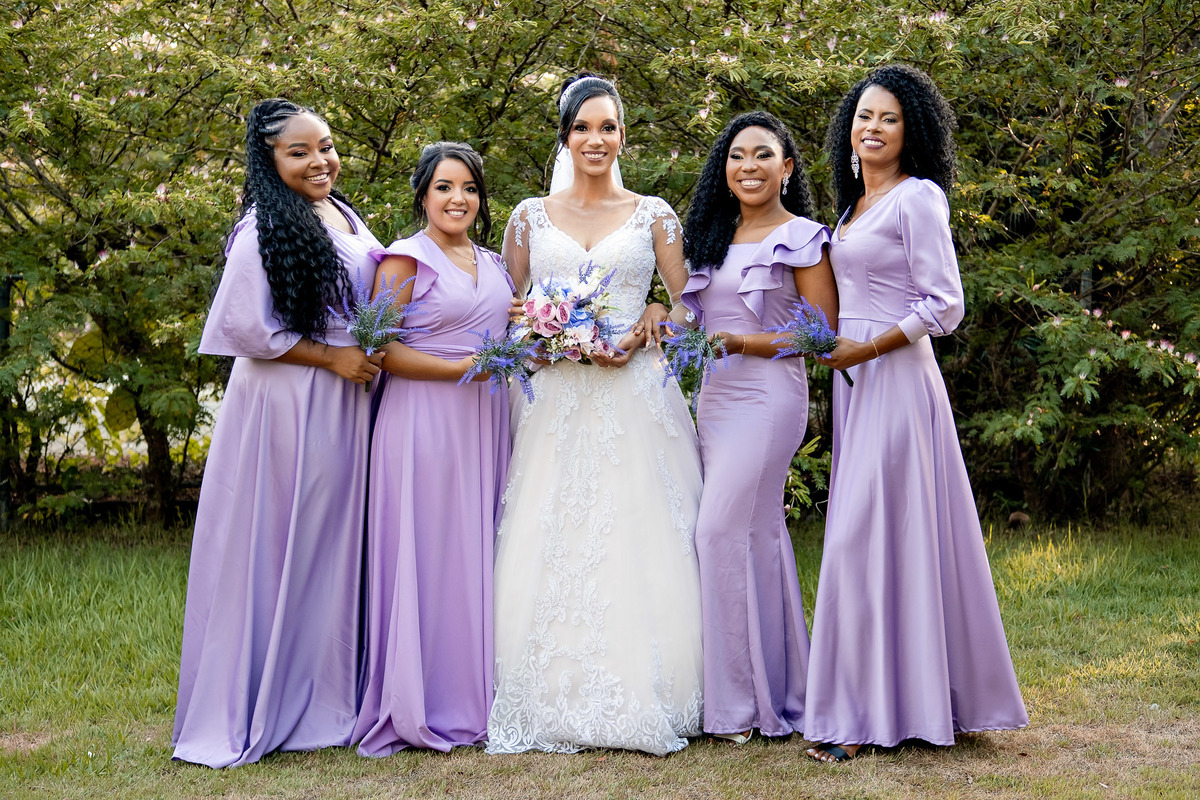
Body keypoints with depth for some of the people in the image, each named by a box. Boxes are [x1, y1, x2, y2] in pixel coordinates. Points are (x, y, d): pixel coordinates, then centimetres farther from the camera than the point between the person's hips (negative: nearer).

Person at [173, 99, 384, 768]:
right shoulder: (266, 230, -12)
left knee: (337, 545, 11)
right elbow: (245, 329, -17)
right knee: (281, 549, -2)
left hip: (347, 407, 8)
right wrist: (331, 358, -12)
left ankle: (330, 698, 21)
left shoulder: (348, 218, 13)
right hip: (287, 406, -8)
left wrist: (374, 358, 9)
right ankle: (263, 708, 9)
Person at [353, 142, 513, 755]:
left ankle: (476, 695, 15)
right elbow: (381, 348, -11)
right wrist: (459, 369, -18)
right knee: (428, 553, -5)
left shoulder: (492, 263, 16)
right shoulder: (406, 260, -4)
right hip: (424, 419, -6)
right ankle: (425, 705, 2)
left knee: (478, 550, 8)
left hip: (483, 418, 7)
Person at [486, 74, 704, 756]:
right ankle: (555, 706, 4)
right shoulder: (531, 216, 11)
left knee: (637, 541, -4)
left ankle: (640, 703, 4)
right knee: (549, 547, -3)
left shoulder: (653, 215, 8)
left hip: (636, 392, -1)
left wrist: (639, 336, -10)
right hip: (554, 399, 1)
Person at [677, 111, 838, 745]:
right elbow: (693, 315, 26)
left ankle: (741, 701, -3)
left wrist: (738, 342, -15)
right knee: (759, 535, 8)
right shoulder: (712, 238, 18)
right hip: (713, 398, 7)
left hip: (768, 395, -7)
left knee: (722, 530, -12)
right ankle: (780, 689, 14)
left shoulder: (802, 239, -4)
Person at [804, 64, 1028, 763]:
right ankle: (891, 699, 16)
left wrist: (865, 349, -13)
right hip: (855, 382, 9)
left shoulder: (918, 198, -9)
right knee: (864, 536, 9)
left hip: (895, 378, -9)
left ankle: (868, 713, -2)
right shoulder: (857, 203, 17)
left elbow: (945, 307, -14)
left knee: (868, 536, -9)